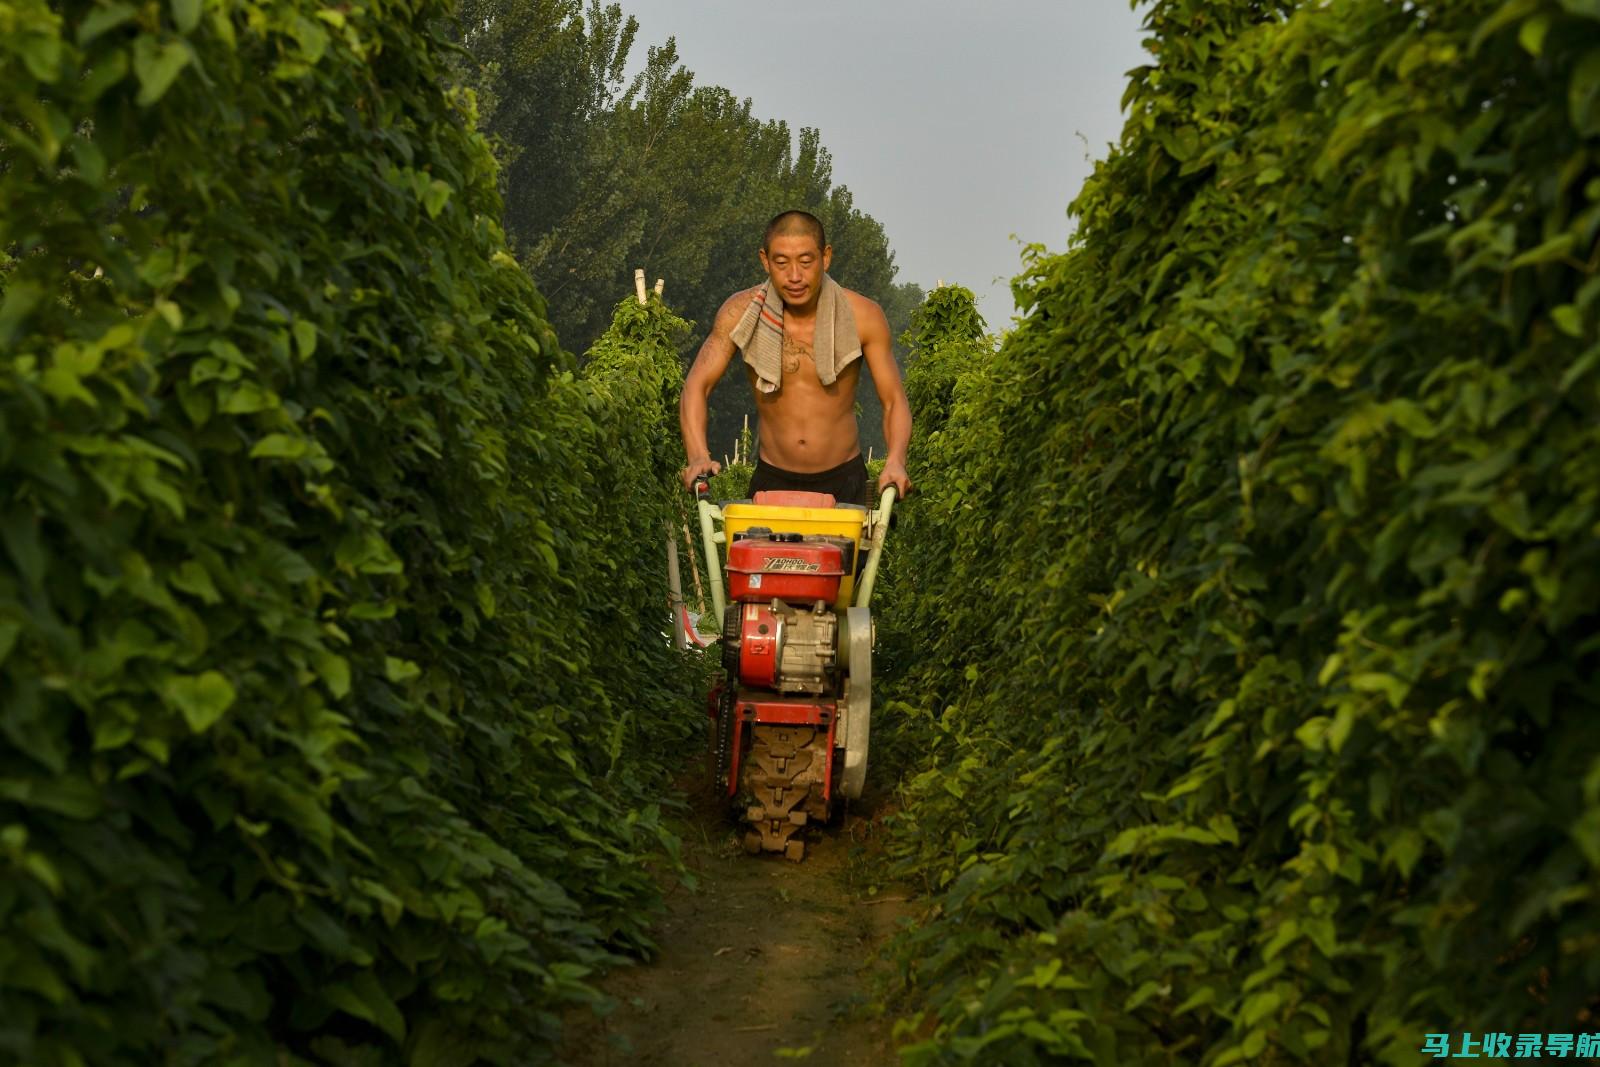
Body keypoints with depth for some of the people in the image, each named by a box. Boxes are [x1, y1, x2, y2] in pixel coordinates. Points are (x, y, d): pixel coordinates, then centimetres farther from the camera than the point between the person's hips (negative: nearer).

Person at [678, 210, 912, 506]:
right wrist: (698, 456, -26)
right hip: (772, 481, 1)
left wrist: (895, 462, -25)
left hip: (842, 482, 0)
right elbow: (697, 386, -8)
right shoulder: (741, 312, -8)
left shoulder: (862, 315, -9)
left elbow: (894, 402, -5)